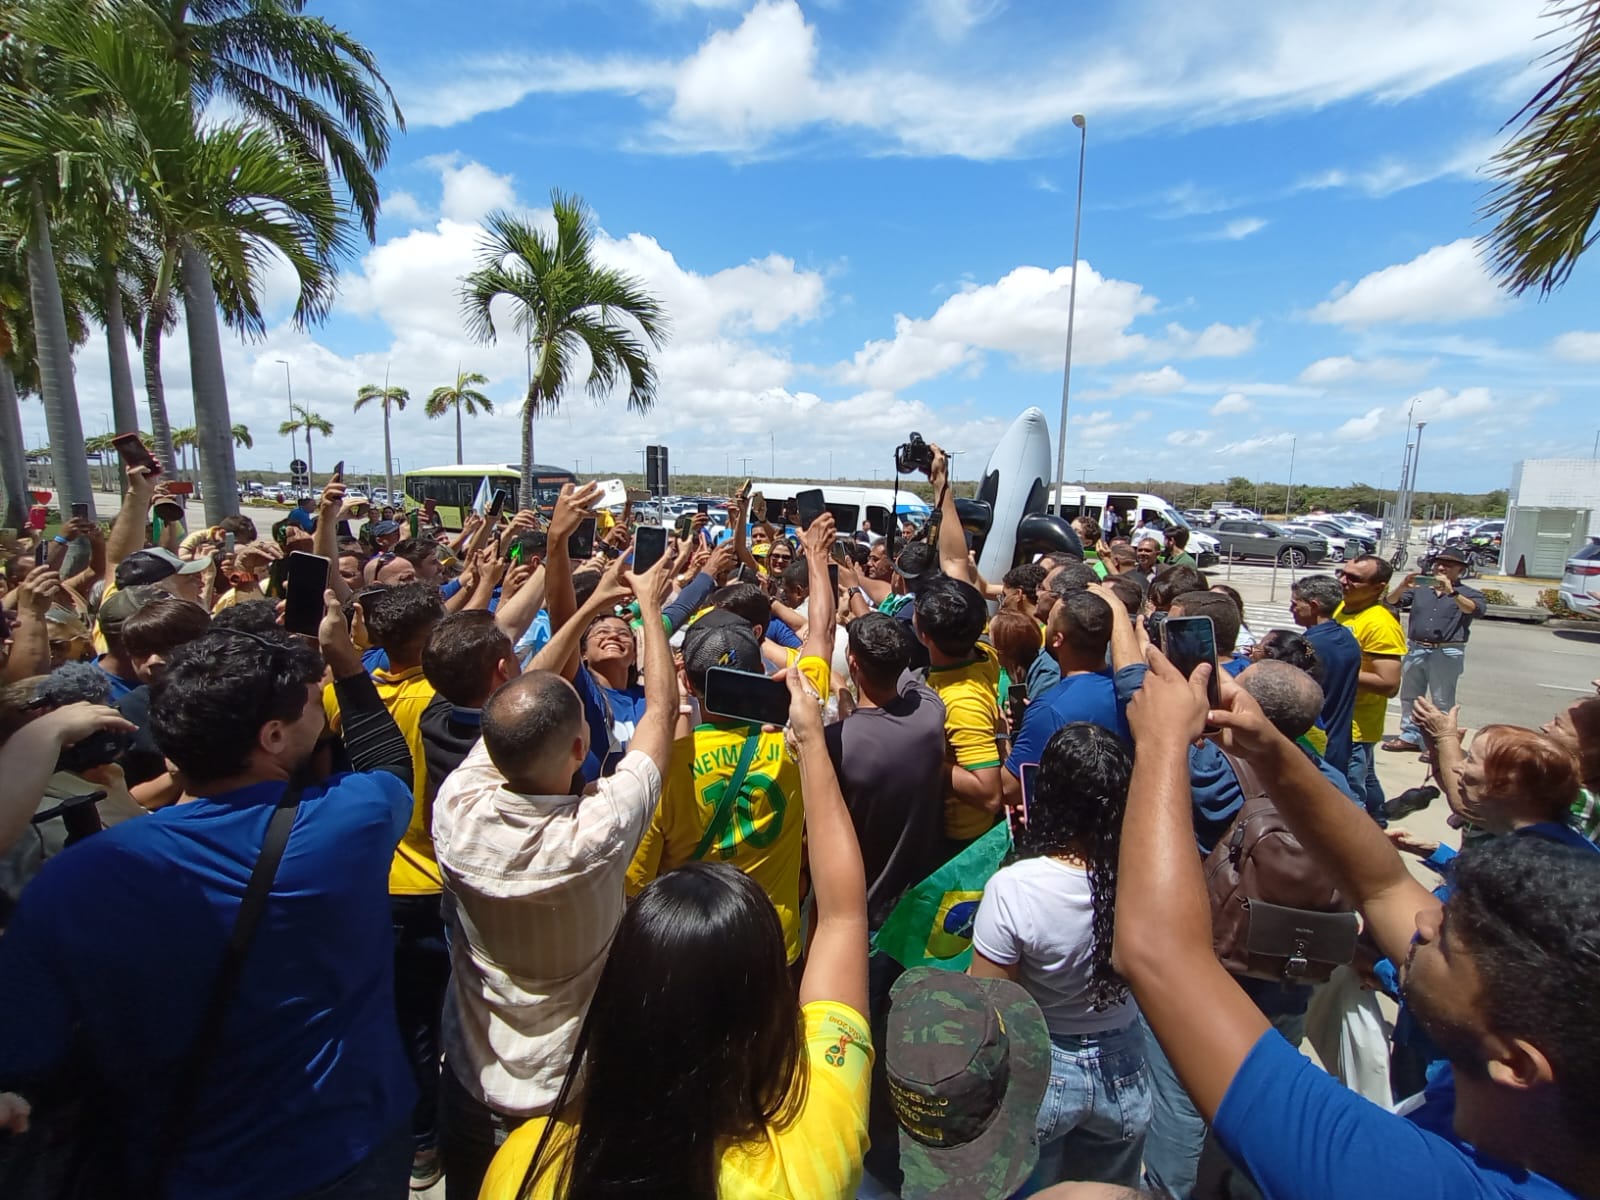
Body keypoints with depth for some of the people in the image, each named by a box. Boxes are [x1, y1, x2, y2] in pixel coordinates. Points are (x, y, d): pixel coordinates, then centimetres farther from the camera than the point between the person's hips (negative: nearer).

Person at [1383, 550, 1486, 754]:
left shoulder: (1468, 593, 2)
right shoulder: (1420, 590, 13)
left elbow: (1476, 610, -17)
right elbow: (1392, 602, 6)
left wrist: (1451, 592, -30)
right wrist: (1402, 587, -14)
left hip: (1446, 654, -5)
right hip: (1415, 650, 5)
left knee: (1442, 702, -2)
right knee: (1409, 697, 12)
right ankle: (1410, 737, 21)